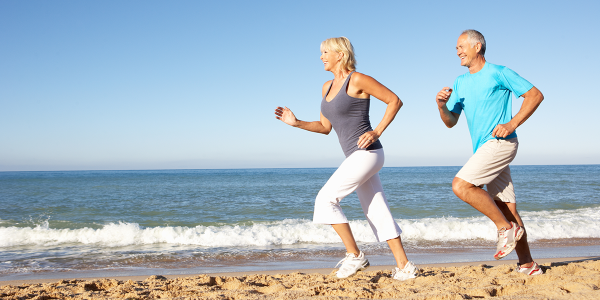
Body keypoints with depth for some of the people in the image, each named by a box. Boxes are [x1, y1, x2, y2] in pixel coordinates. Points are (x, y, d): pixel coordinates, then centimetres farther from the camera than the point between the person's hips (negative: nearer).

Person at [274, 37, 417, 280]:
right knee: (376, 212, 8)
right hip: (357, 157, 9)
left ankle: (354, 255, -2)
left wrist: (377, 132, -14)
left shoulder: (358, 80, -10)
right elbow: (325, 127, 18)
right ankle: (404, 266, 11)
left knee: (325, 199, -10)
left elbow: (395, 101, -6)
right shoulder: (327, 87, 15)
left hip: (366, 153, -9)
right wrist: (296, 123, 5)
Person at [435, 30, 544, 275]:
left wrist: (512, 124, -12)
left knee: (461, 186, -20)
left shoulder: (498, 73, -2)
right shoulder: (460, 83, 18)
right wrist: (441, 106, -4)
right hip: (484, 149, 7)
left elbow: (535, 95, -3)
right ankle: (528, 265, 10)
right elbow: (451, 122, 18)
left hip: (500, 143, -7)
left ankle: (506, 228, -8)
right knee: (507, 208, 6)